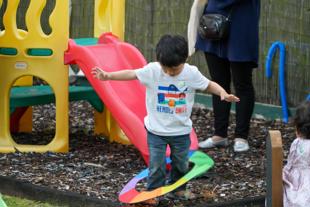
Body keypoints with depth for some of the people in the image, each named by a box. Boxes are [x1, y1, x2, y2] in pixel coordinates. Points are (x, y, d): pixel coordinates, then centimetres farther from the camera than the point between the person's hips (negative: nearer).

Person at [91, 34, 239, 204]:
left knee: (181, 164, 17)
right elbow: (130, 74, -12)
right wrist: (107, 76, -20)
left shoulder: (192, 73, -14)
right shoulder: (152, 70, -18)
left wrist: (223, 93, -19)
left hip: (181, 130, 2)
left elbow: (209, 85, -2)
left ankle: (178, 188, 38)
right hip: (156, 129, -1)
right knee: (156, 165, 0)